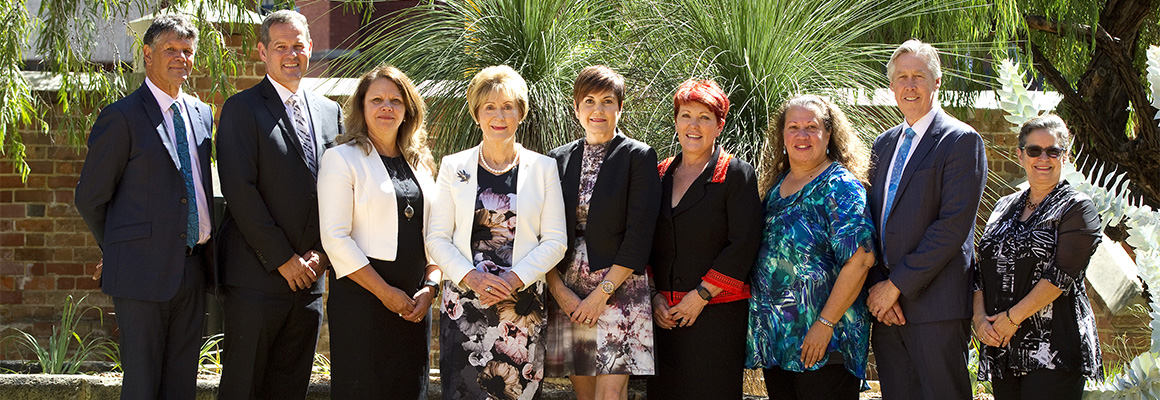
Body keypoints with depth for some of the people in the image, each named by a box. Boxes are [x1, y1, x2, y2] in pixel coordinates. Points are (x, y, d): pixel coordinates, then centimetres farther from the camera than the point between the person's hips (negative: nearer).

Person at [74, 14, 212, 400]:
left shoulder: (202, 114, 13)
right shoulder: (121, 117, -7)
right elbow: (89, 198, -2)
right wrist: (119, 250, 8)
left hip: (192, 268, 6)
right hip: (144, 271, -6)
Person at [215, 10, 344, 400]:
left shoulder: (329, 112, 14)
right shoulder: (241, 109, -3)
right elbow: (240, 192, -11)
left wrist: (322, 253, 0)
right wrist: (282, 259, -13)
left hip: (308, 277, 5)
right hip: (256, 277, -5)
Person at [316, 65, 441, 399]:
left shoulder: (419, 163, 15)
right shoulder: (342, 159, -4)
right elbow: (335, 238, -11)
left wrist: (430, 286, -1)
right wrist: (385, 292, -13)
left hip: (415, 301, 6)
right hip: (361, 295, -6)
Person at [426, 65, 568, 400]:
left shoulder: (543, 168, 8)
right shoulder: (454, 167, 9)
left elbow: (555, 241, 4)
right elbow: (437, 238, 5)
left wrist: (514, 279, -10)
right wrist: (470, 276, -11)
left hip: (522, 303, 0)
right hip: (464, 299, 0)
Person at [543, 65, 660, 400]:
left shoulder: (638, 157, 0)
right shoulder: (557, 161, 11)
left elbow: (639, 235, -7)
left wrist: (602, 292, -12)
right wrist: (559, 290, -5)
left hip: (619, 291, -4)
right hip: (567, 294, 4)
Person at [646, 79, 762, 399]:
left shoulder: (737, 174, -1)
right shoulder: (660, 175, 13)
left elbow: (743, 245, -10)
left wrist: (701, 296, -12)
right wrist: (653, 295, 1)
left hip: (717, 313, -4)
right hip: (664, 314, 4)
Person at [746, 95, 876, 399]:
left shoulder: (840, 186, -8)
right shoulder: (775, 186, 13)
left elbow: (860, 260, -17)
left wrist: (825, 324, -20)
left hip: (823, 342, -7)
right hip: (773, 338, 7)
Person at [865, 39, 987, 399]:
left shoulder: (961, 140, -5)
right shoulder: (884, 144, 18)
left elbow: (954, 224, -13)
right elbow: (871, 220, 14)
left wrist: (896, 285, -14)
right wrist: (877, 286, -2)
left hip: (935, 306, -6)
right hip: (885, 304, 6)